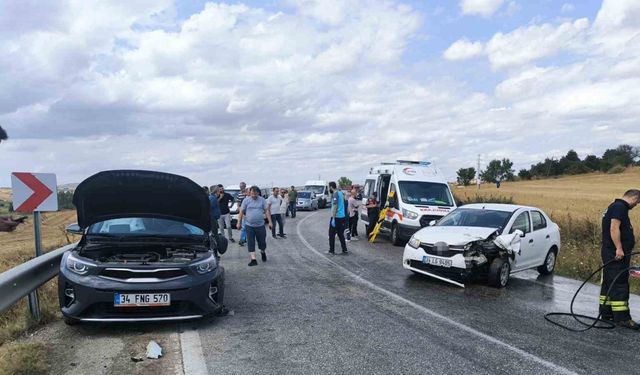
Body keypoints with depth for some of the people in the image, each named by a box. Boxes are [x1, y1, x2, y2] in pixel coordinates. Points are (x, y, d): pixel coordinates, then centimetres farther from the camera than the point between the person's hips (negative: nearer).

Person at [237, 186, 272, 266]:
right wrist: (239, 222, 0)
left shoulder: (262, 200, 2)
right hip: (249, 225, 0)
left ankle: (263, 252, 37)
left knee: (262, 241, 8)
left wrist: (270, 222, -3)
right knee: (251, 243, -1)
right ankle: (253, 259, 4)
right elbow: (241, 212, 3)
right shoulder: (246, 200, 0)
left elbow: (267, 211, 2)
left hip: (260, 225, 0)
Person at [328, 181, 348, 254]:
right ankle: (344, 250, 13)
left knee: (331, 234, 1)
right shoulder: (340, 193, 13)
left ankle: (331, 250, 4)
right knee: (340, 234, 14)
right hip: (342, 216, 8)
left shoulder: (335, 194, -14)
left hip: (336, 217, -8)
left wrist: (333, 219, -21)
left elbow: (335, 207, -20)